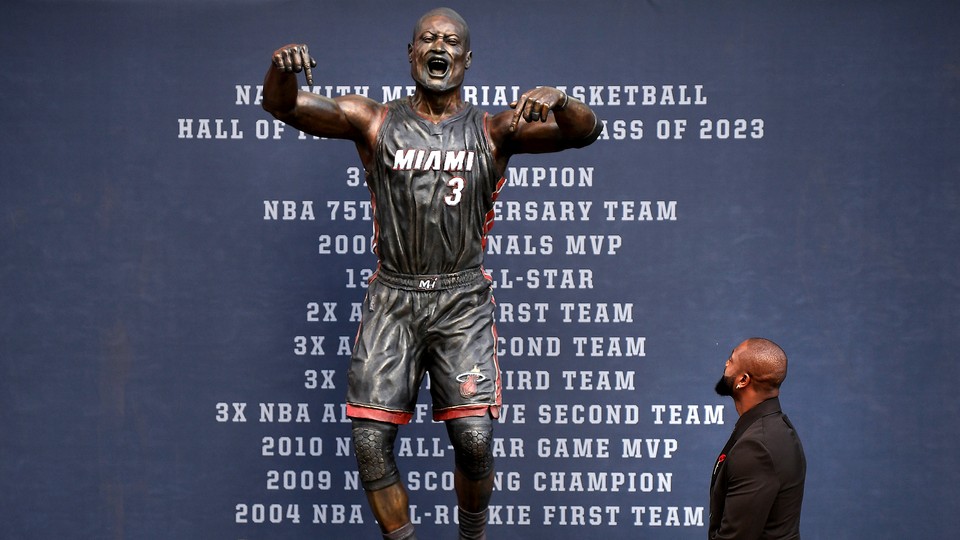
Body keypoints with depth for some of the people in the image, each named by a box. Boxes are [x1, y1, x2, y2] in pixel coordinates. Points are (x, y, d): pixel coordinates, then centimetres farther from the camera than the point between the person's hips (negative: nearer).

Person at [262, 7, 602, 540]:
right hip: (392, 299, 1)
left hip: (462, 301, -1)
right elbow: (283, 106, -3)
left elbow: (585, 131, -6)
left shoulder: (494, 132, 4)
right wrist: (281, 67, -27)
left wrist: (556, 100, -29)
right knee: (370, 441, -6)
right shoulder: (375, 122, 5)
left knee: (473, 438, -11)